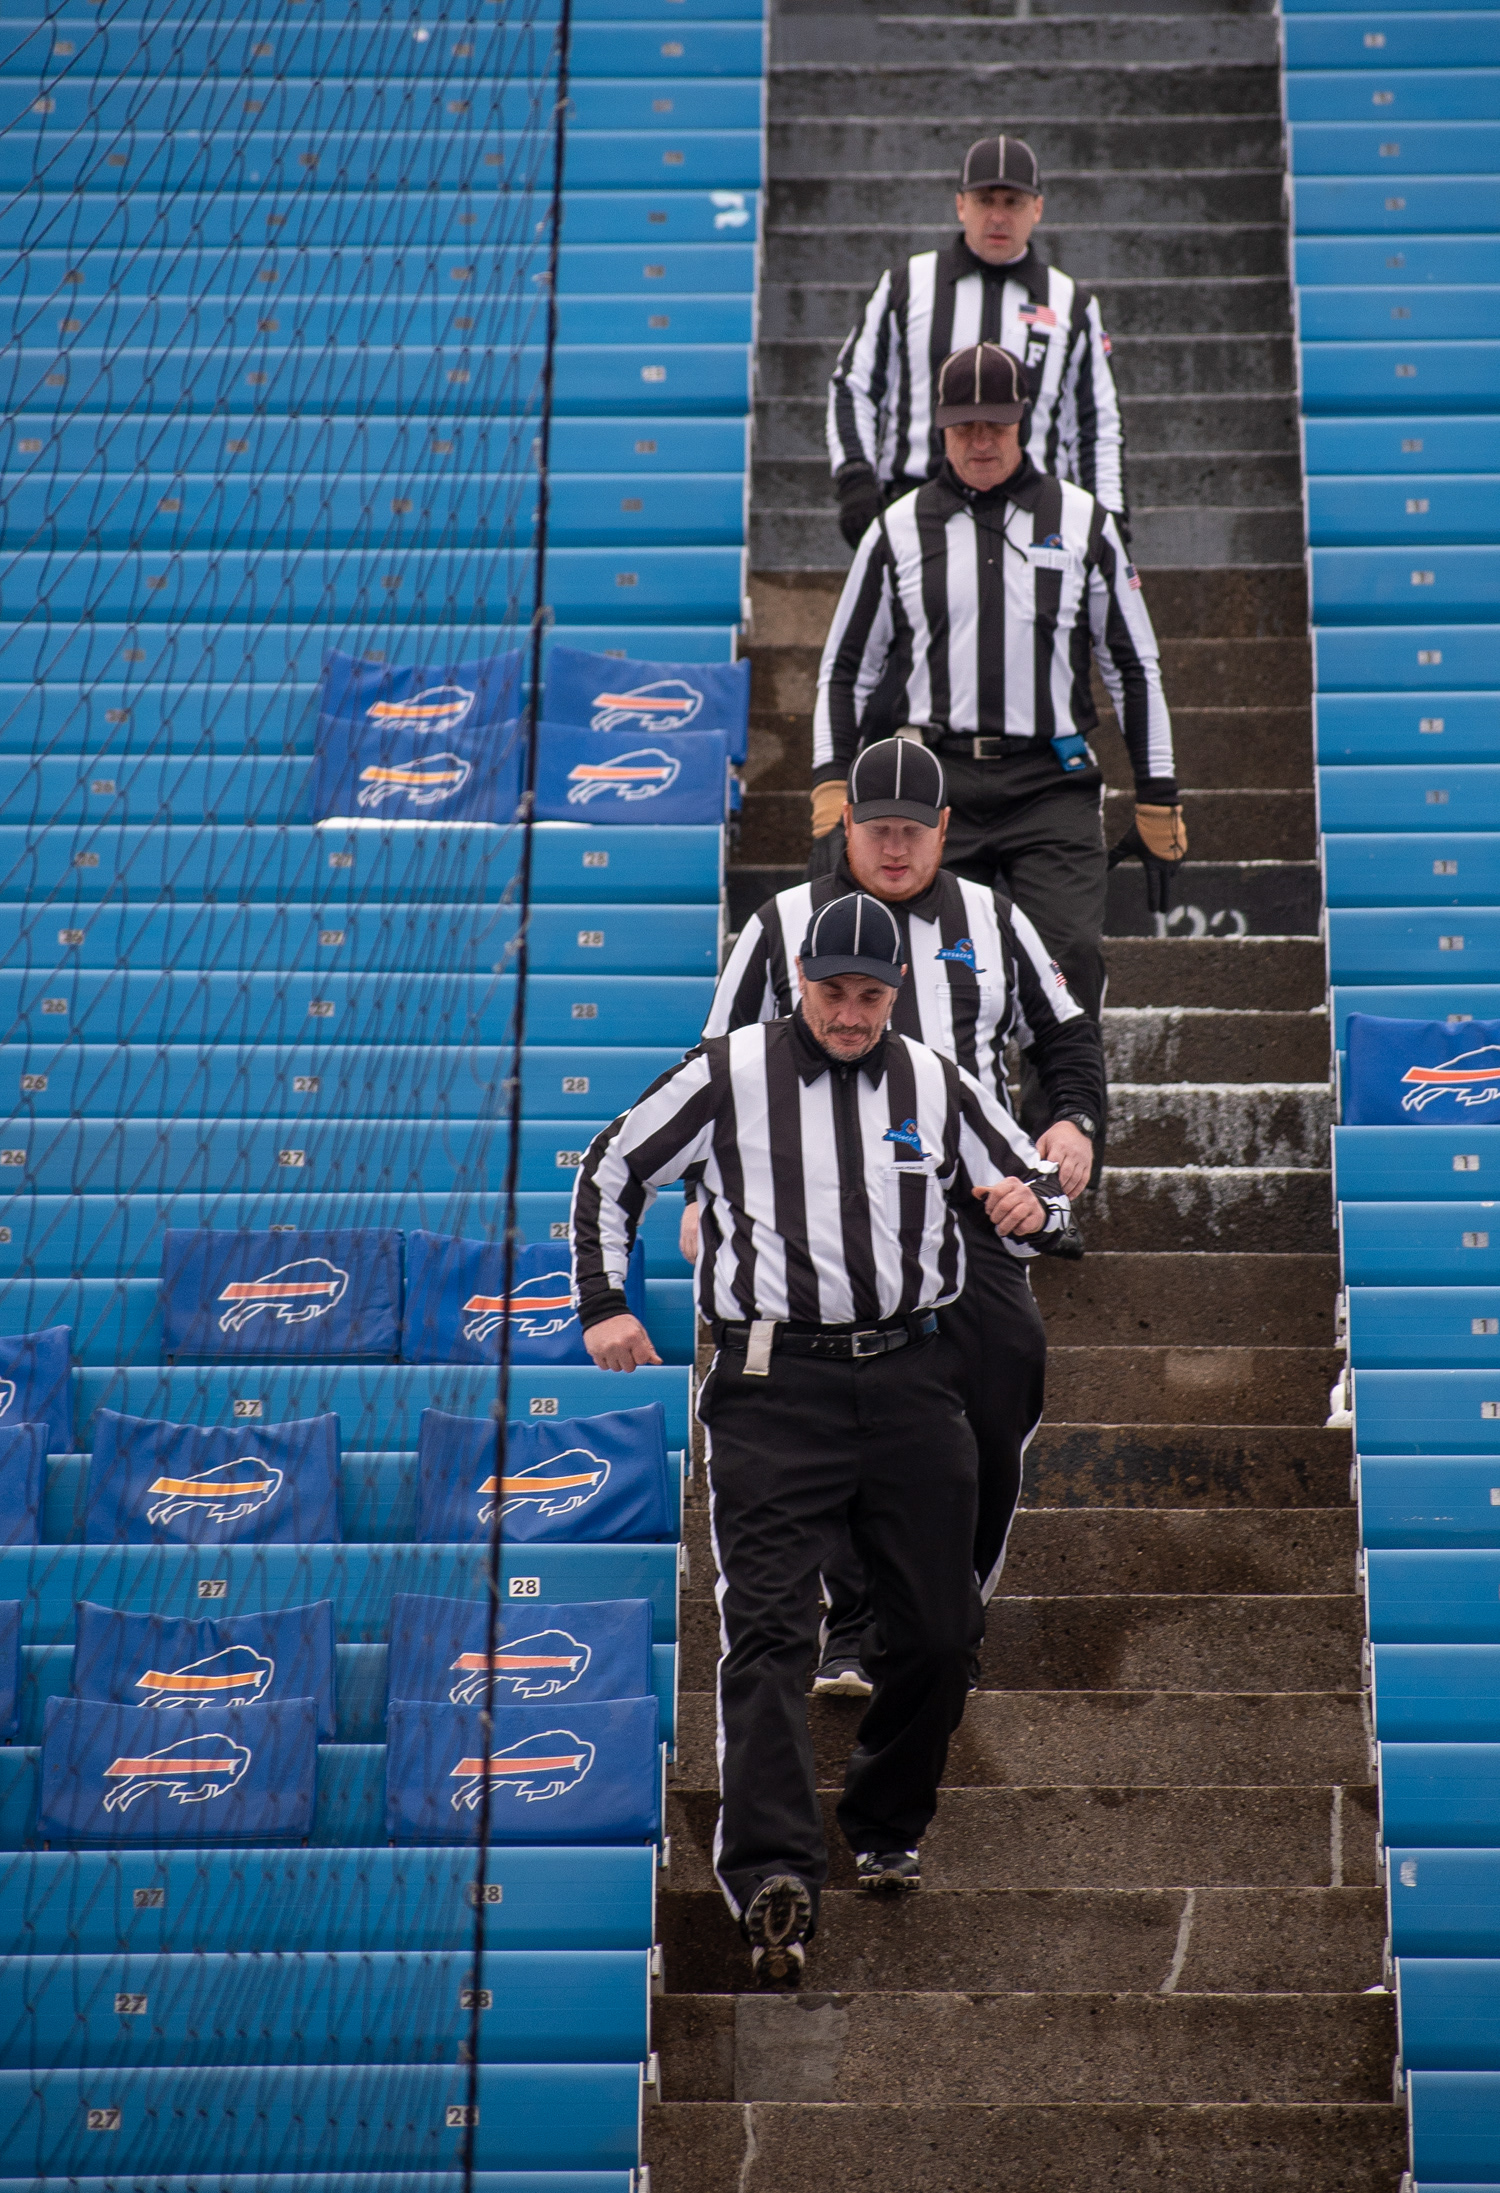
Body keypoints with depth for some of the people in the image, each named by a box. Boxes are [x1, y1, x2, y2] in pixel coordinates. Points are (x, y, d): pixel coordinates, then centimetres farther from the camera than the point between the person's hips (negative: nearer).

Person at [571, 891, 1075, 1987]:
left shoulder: (939, 1086, 11)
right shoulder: (727, 1073, 4)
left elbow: (1038, 1186, 19)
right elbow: (611, 1170, 13)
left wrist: (1033, 1209, -6)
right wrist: (603, 1303, 4)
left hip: (910, 1379, 3)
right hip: (774, 1383, -3)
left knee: (940, 1631, 6)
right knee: (769, 1627, -14)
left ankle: (888, 1831, 28)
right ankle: (775, 1874, -22)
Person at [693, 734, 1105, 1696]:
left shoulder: (992, 920, 15)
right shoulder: (785, 924, 10)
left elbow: (1066, 1032, 22)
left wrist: (1075, 1119, 2)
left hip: (971, 1208, 2)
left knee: (1003, 1392, -5)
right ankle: (853, 1635, 1)